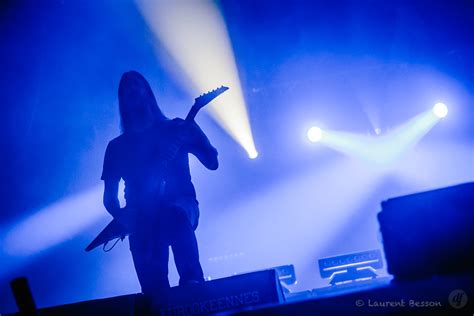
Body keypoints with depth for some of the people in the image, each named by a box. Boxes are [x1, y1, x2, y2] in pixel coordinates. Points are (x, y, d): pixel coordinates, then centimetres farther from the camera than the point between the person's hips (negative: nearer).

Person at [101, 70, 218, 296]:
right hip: (142, 218, 2)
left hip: (181, 205, -2)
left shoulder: (175, 129, 14)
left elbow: (212, 162, 7)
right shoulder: (117, 146, 17)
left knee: (174, 214, -40)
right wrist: (122, 217, -6)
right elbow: (109, 197, 16)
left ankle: (193, 283, -39)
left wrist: (191, 133, -9)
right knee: (153, 287, -20)